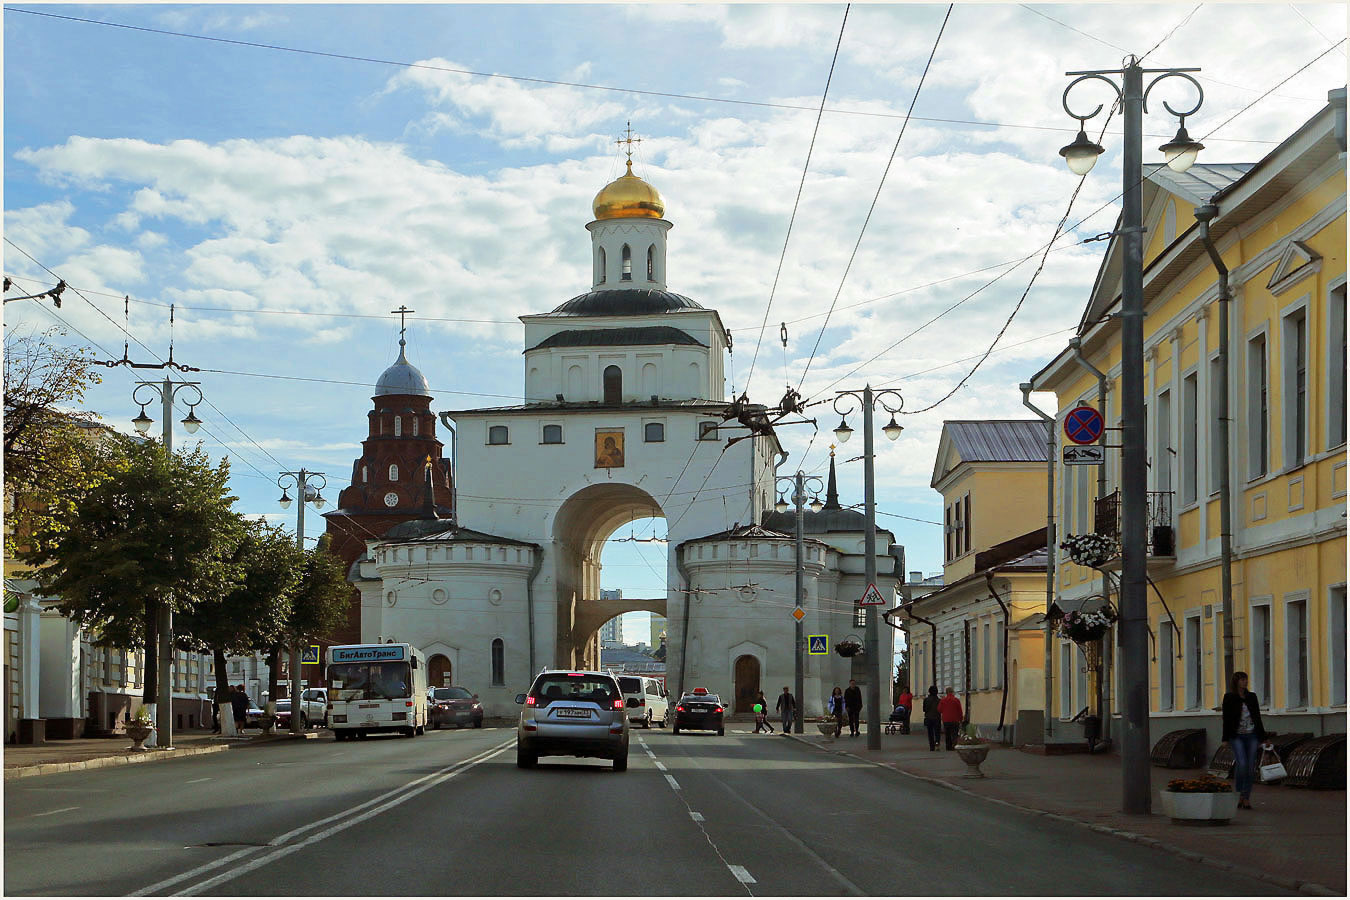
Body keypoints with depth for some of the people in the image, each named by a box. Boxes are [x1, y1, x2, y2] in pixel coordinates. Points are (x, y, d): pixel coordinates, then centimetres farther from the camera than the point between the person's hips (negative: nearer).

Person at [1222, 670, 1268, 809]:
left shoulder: (1252, 697, 11)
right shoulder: (1229, 698, 1)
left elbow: (1257, 717, 15)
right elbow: (1226, 718, -1)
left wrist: (1261, 737, 12)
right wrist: (1226, 739, -6)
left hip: (1251, 735, 3)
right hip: (1237, 736, -3)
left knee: (1250, 767, -1)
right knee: (1241, 763, -20)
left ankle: (1246, 798, 7)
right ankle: (1239, 794, 0)